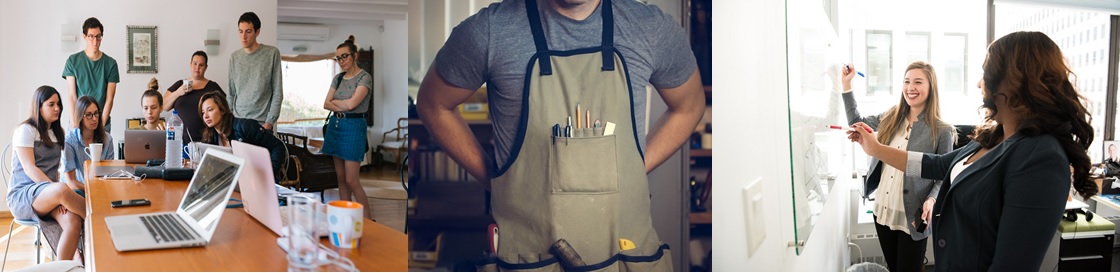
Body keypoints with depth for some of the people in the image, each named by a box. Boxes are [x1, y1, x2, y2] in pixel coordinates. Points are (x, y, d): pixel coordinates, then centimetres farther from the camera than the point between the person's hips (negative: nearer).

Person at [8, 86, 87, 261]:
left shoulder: (56, 132, 19)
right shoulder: (26, 130, -1)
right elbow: (29, 168, -12)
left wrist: (58, 194, -2)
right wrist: (58, 190, -24)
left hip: (48, 195, 5)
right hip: (22, 195, -5)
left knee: (73, 221, -30)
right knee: (62, 190, -40)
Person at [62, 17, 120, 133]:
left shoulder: (111, 63, 2)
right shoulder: (73, 61, 2)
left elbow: (109, 98, -1)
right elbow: (71, 96, -2)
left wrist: (101, 124, -10)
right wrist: (75, 123, -12)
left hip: (102, 123, 0)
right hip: (77, 121, 0)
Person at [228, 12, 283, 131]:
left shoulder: (272, 53, -3)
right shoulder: (234, 58, 9)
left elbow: (277, 93, -4)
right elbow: (232, 94, 13)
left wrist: (269, 122, -9)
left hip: (262, 124, -3)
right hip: (237, 122, 3)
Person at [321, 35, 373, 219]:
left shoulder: (364, 78, -8)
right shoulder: (338, 78, 12)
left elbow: (351, 104, -18)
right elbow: (326, 104, 5)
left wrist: (334, 101, 0)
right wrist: (343, 106, -12)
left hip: (353, 127, -7)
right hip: (335, 125, 7)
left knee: (351, 180, -9)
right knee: (341, 178, 9)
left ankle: (369, 218, 2)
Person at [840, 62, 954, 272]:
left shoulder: (941, 131, -9)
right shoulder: (890, 119, 5)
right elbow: (857, 122, 20)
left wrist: (931, 200, -25)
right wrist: (846, 84, 12)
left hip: (912, 218, -5)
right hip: (883, 212, 5)